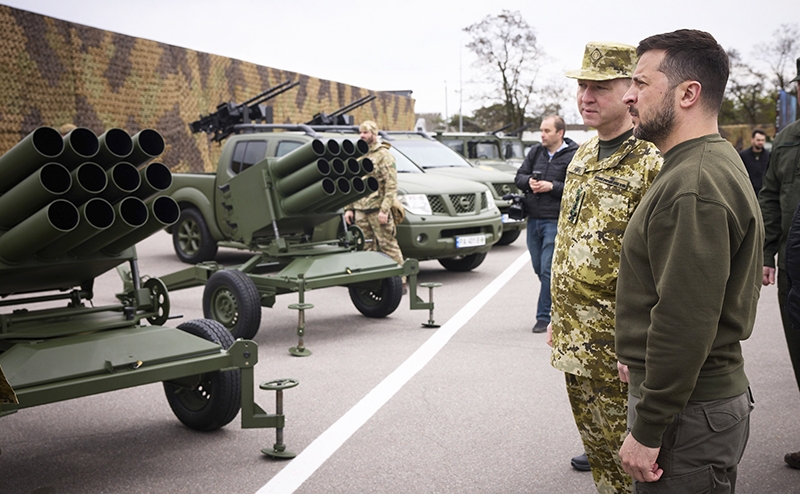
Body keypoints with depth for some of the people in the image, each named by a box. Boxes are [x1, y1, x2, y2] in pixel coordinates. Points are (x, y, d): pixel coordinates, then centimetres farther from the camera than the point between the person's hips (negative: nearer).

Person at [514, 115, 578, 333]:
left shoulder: (572, 157, -7)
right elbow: (519, 177, 14)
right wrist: (529, 181, -7)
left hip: (555, 221, -7)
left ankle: (544, 316, 1)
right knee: (539, 268, 14)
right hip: (533, 219, 7)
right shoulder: (535, 152, 12)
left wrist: (552, 187, -17)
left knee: (548, 271, -7)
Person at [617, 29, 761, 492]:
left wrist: (647, 431, -21)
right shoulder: (716, 162, 13)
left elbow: (685, 324, -27)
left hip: (690, 415, -10)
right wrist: (639, 354, 18)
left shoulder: (695, 186, -23)